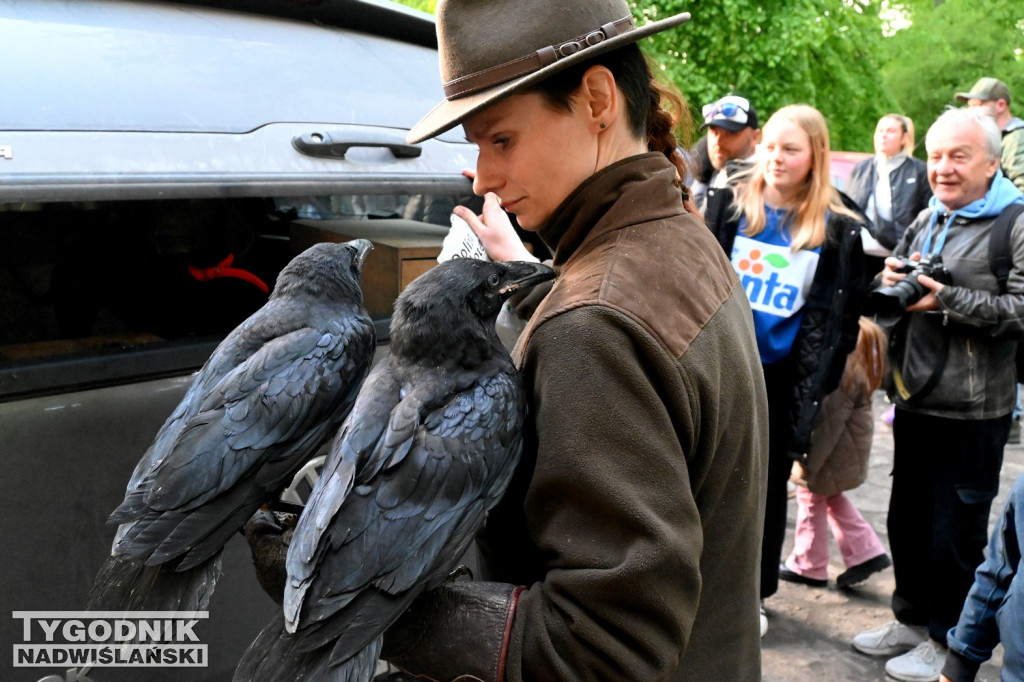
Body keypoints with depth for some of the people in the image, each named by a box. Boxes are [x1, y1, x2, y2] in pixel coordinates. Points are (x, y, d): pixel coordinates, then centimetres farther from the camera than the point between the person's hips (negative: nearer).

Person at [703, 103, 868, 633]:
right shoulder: (730, 205, 0)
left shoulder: (839, 227, -4)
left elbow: (841, 316, -2)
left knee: (768, 485, 13)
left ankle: (754, 591, 30)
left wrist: (815, 386, -7)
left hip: (783, 378, -1)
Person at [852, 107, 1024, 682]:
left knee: (956, 532, 5)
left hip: (972, 411, -7)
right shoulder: (926, 221, 14)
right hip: (915, 398, 7)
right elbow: (892, 302, 20)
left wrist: (948, 299, -23)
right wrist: (892, 282, -2)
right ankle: (912, 618, 34)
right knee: (908, 519, 17)